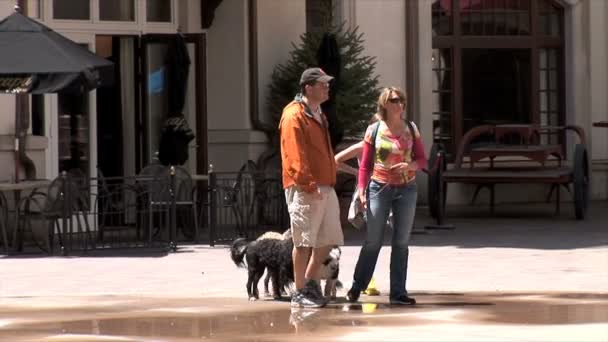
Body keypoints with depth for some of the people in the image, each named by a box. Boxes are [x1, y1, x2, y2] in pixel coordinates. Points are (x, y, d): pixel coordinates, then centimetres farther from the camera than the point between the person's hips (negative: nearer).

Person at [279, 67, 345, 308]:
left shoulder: (318, 115, 20)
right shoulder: (294, 116, -10)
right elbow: (295, 155, -18)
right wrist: (309, 184, -23)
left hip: (324, 187, 9)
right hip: (304, 189, -9)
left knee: (328, 239, 10)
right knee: (304, 241, -5)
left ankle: (310, 283, 23)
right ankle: (300, 293, 0)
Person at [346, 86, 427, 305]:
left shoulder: (411, 130, 5)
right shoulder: (374, 130, -1)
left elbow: (422, 159, 7)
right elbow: (365, 165, 1)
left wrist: (410, 165, -14)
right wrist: (361, 190, -8)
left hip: (406, 189, 2)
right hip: (379, 188, -2)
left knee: (401, 242, 4)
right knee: (373, 241, 1)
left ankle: (398, 292, 8)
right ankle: (357, 287, 14)